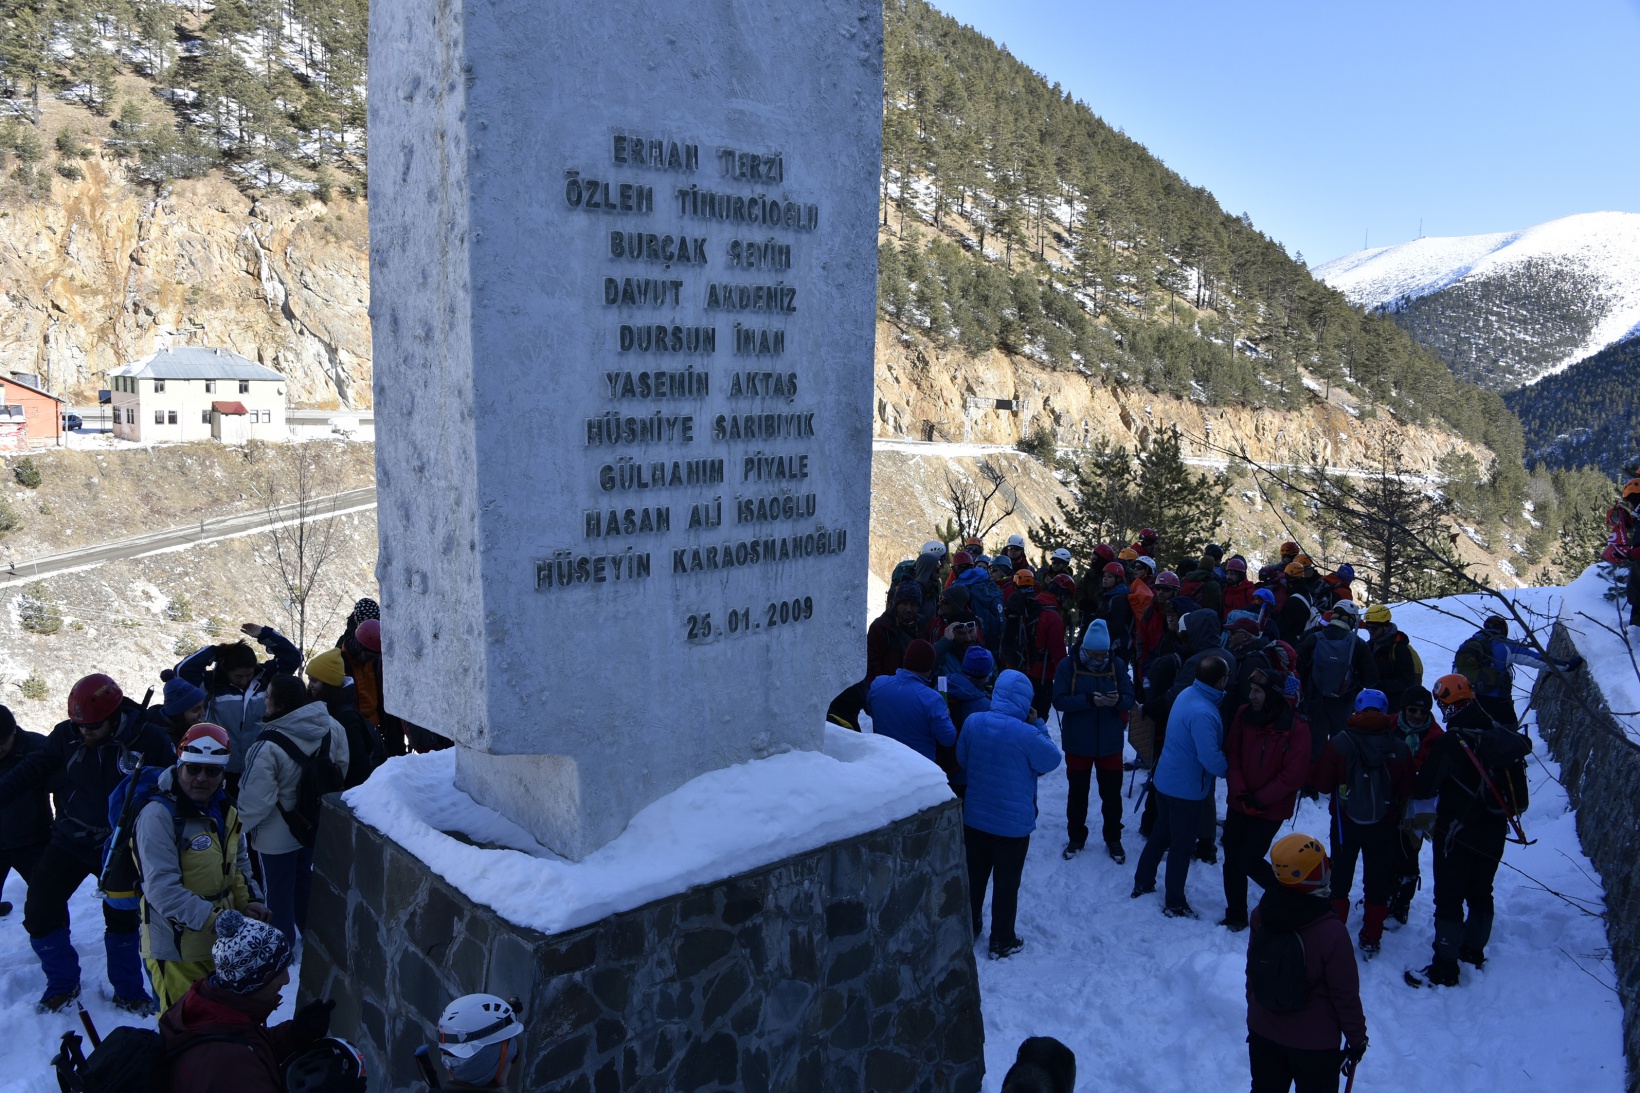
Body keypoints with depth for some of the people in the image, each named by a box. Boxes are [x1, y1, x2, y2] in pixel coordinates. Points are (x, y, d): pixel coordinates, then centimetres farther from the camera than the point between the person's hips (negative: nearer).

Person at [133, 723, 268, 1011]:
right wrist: (214, 920, -31)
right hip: (177, 951, -7)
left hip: (223, 944, 7)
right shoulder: (158, 815, -19)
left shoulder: (224, 810, 6)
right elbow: (162, 890, -25)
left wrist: (251, 902, 0)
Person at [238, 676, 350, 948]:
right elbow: (341, 768, 2)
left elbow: (257, 798, -26)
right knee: (304, 879, 27)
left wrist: (243, 824, -8)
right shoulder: (331, 728, -14)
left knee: (278, 890, 13)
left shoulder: (268, 746, -32)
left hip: (277, 835, -6)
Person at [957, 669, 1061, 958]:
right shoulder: (1026, 733, -26)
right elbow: (1051, 761, -8)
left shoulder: (972, 723, -11)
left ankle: (968, 928, 37)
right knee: (1006, 882, 11)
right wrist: (1038, 726, -2)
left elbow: (962, 759, 6)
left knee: (974, 876, 21)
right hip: (1013, 822, -4)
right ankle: (1002, 941, 24)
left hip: (975, 816, 5)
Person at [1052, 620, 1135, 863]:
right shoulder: (1068, 665, -11)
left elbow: (1130, 698, -4)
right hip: (1077, 743, -1)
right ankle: (1076, 837, 31)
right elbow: (1059, 701, -17)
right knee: (1077, 793, 14)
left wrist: (1118, 700, -28)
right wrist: (1089, 700, -30)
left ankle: (1113, 839, 30)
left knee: (1112, 793, 12)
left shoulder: (1117, 665, -5)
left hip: (1110, 743, 1)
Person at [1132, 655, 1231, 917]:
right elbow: (1210, 757, -31)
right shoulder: (1203, 713, -31)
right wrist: (1227, 770, -12)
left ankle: (1142, 884, 37)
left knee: (1160, 835, 24)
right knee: (1182, 846, 8)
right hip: (1187, 789, -8)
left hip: (1166, 780, 8)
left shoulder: (1186, 694, -2)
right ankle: (1174, 905, 22)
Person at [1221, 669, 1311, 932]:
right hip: (1239, 803, 5)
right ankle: (1235, 915, 27)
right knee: (1232, 860, 9)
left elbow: (1293, 775, -15)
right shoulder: (1244, 715, -4)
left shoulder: (1296, 729, -16)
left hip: (1270, 810, -4)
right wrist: (1240, 792, -12)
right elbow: (1232, 756, 0)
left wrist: (1260, 800, -15)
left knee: (1248, 861, -6)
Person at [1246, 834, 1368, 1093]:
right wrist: (1357, 1038, 1)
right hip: (1314, 1042, -4)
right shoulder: (1331, 933, -28)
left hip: (1262, 1032, 4)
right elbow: (1345, 995, -16)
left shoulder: (1260, 916, -12)